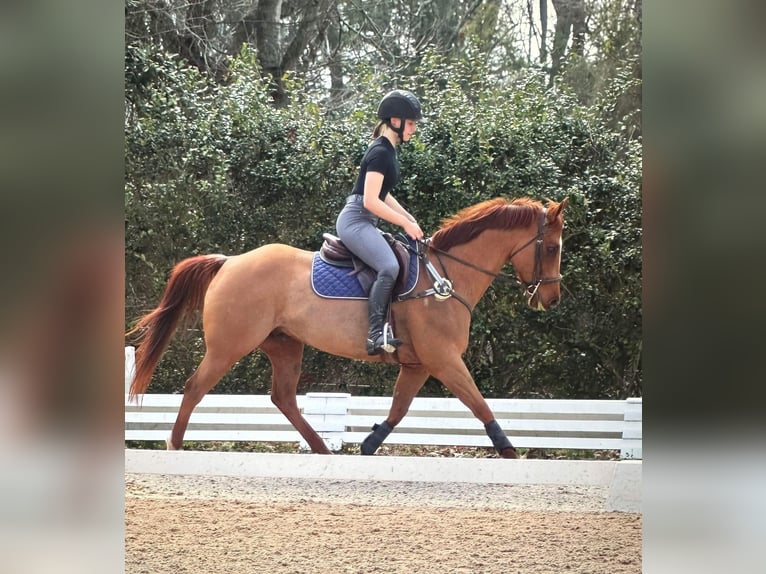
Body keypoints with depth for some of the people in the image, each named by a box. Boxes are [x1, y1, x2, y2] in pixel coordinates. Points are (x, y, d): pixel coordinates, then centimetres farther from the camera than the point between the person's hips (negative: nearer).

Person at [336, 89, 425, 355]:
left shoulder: (388, 151, 15)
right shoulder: (380, 152, -16)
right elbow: (371, 201, -22)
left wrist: (409, 218, 17)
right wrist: (406, 223, -17)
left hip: (364, 223, 11)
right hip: (355, 221, -11)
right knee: (389, 266, -31)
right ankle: (376, 333, -33)